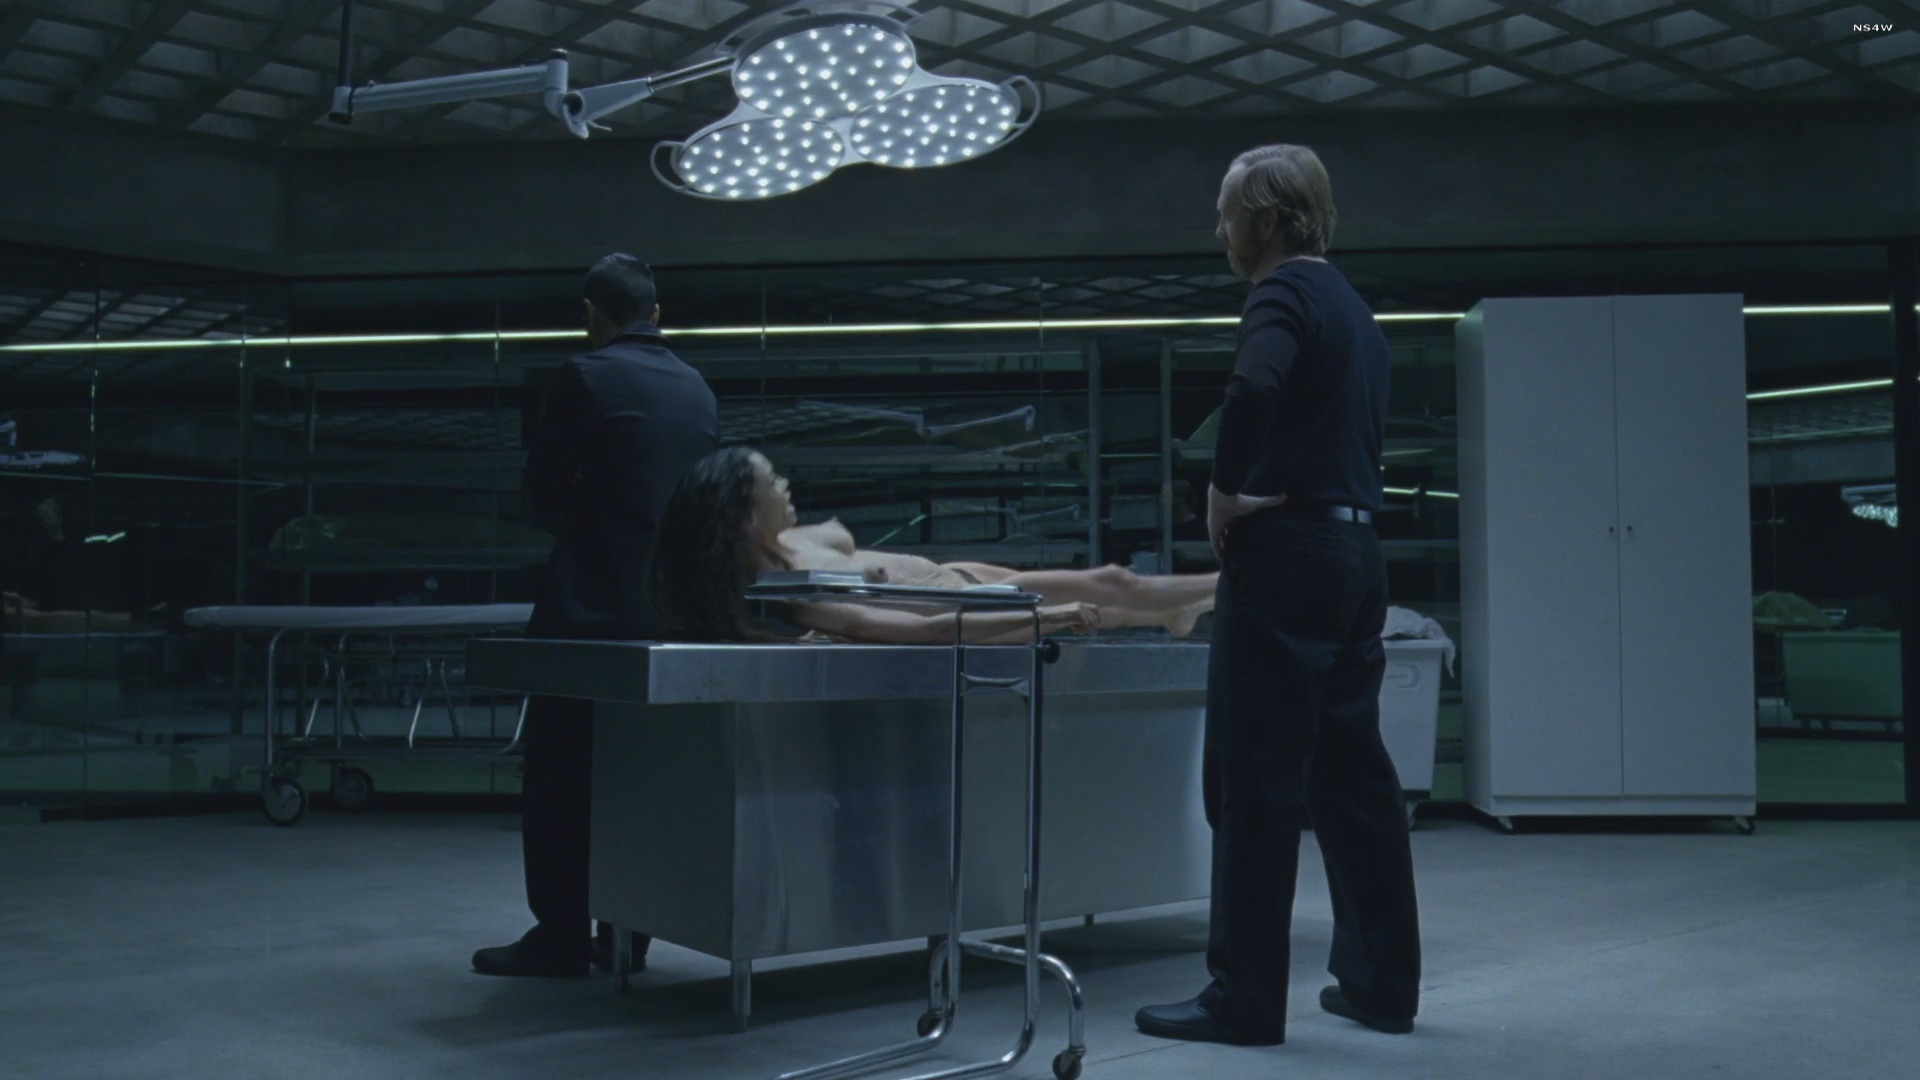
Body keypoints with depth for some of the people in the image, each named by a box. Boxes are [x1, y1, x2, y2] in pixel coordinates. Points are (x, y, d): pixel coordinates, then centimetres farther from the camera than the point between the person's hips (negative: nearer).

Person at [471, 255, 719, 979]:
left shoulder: (586, 377, -9)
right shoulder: (698, 390, 10)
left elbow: (543, 485, -2)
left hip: (593, 602, -6)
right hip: (673, 605, 6)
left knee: (559, 769, 2)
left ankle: (560, 935, 4)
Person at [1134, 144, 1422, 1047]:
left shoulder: (1283, 294, -8)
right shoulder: (1352, 307, 19)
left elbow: (1254, 389, -29)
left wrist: (1225, 491, -16)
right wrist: (1265, 487, 7)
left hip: (1287, 553, -9)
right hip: (1353, 550, 9)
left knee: (1255, 778, -3)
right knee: (1353, 773, 12)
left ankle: (1244, 999, 3)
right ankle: (1381, 982, 19)